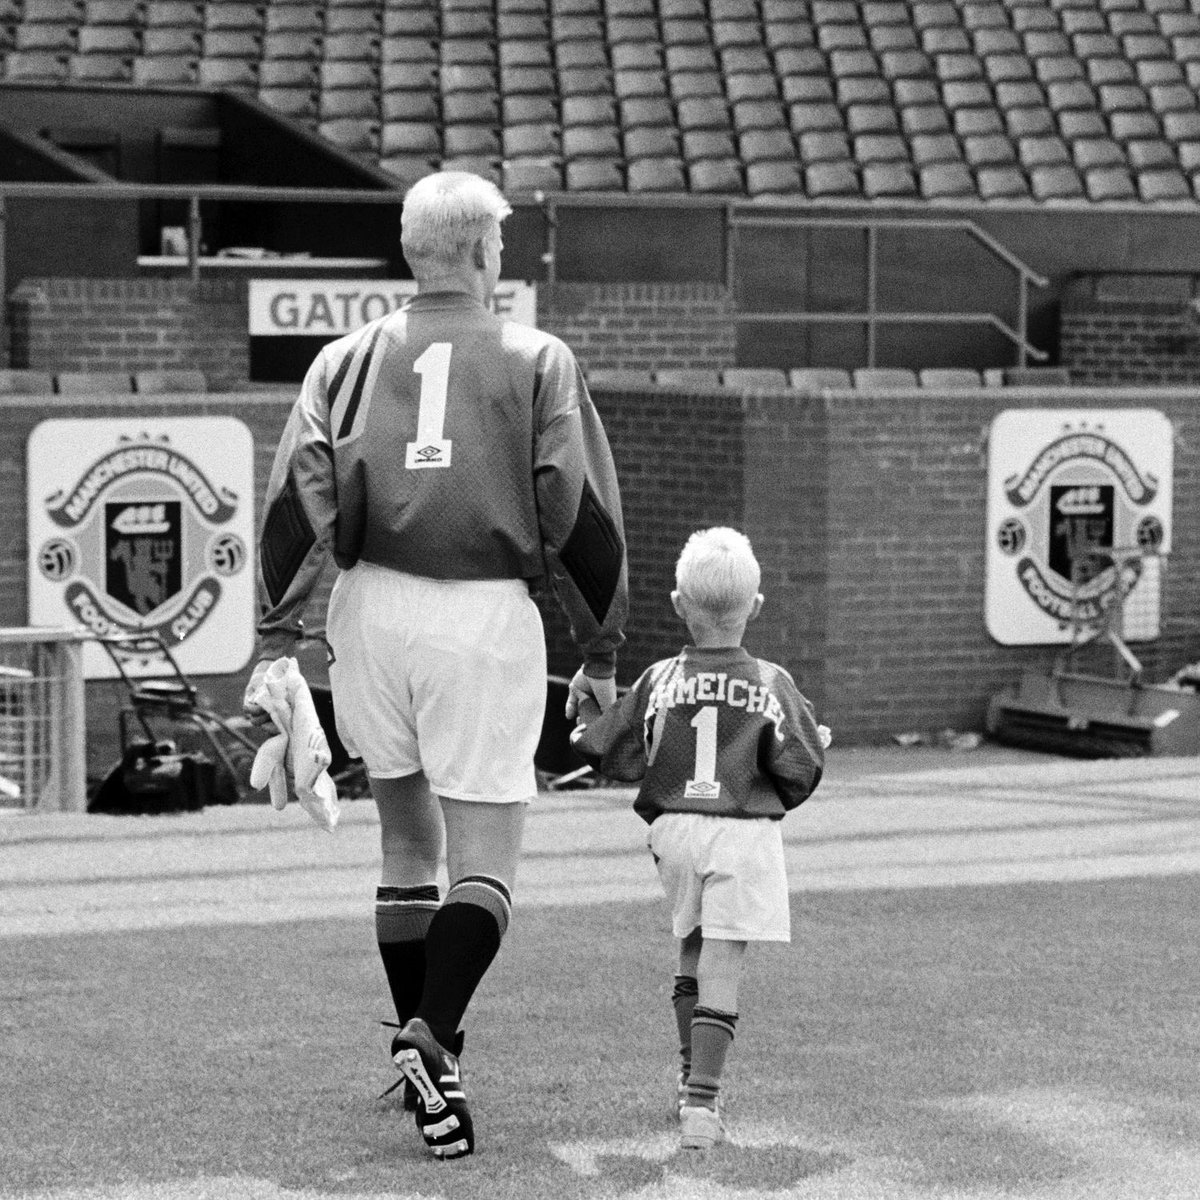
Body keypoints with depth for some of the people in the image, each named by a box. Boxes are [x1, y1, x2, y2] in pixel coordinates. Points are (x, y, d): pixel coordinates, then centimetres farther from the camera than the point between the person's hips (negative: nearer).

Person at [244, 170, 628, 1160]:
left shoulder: (350, 360, 8)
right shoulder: (538, 363, 3)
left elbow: (299, 503, -1)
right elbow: (584, 520, 0)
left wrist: (279, 639, 1)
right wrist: (602, 652, 8)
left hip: (374, 610, 3)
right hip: (487, 615, -3)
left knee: (406, 837, 18)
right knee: (484, 868, 0)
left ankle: (417, 1042, 22)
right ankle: (432, 1038, -21)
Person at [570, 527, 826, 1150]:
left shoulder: (659, 681, -1)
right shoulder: (772, 685, -4)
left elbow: (617, 757, 4)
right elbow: (797, 772, -5)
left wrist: (587, 710, 22)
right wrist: (816, 744, 18)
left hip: (674, 829, 3)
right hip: (745, 835, -2)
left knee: (692, 951, 22)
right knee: (722, 965, -5)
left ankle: (692, 1077, 27)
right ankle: (702, 1099, -14)